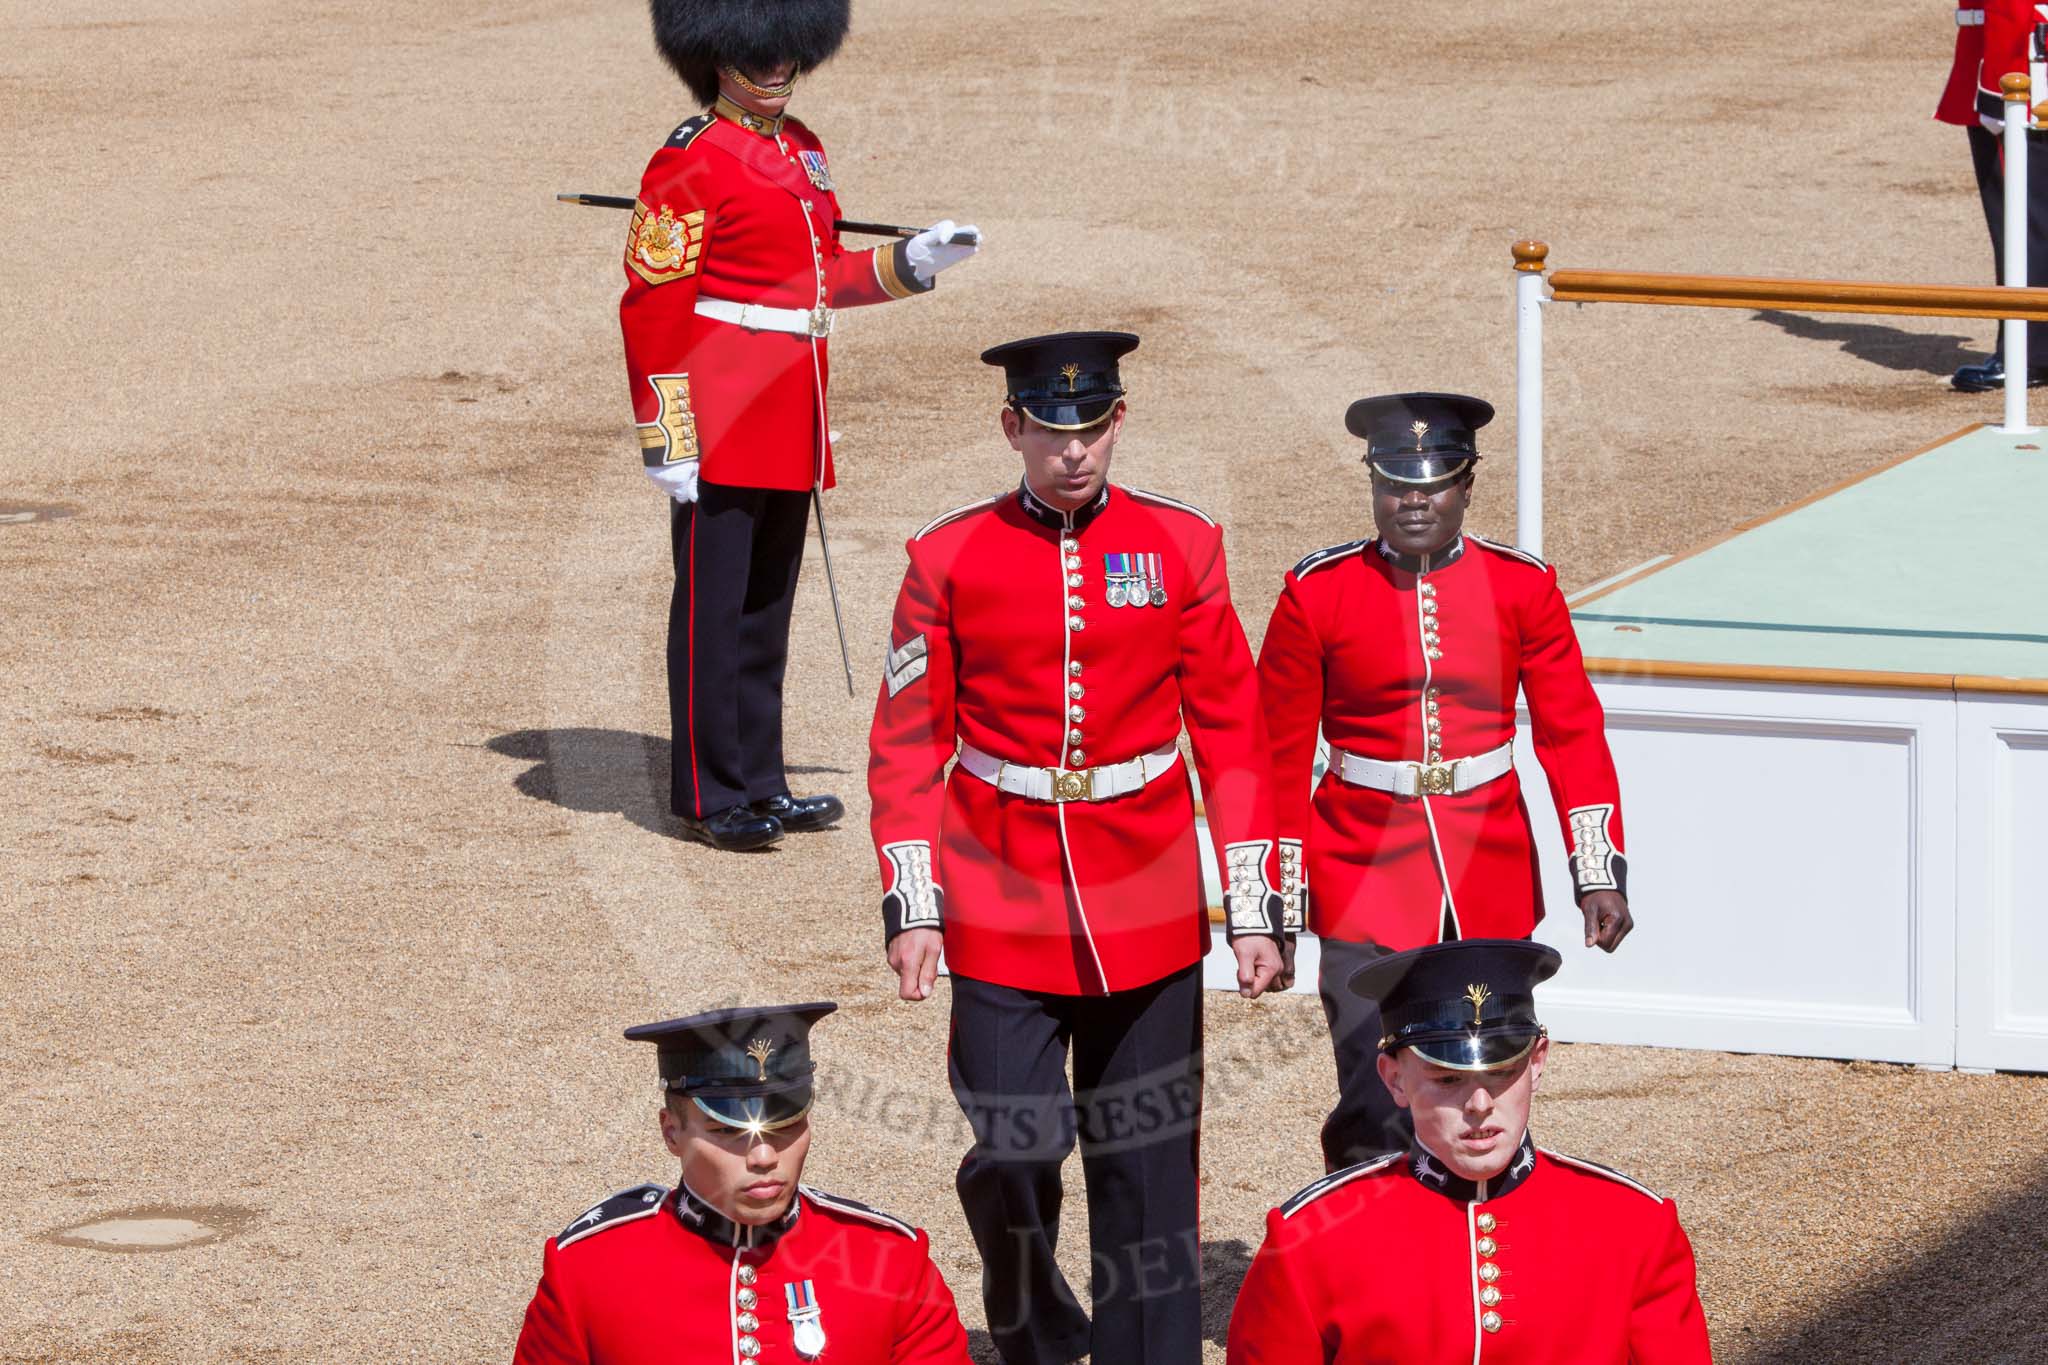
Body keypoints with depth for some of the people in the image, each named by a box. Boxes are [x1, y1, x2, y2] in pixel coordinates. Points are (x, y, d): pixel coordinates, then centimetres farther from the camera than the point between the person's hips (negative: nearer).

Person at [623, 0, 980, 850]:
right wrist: (666, 438, -17)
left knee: (767, 605, 13)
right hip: (722, 427, -8)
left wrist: (912, 261, 10)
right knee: (714, 607, -2)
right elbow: (653, 308, -14)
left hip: (792, 426, 8)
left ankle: (760, 784, 20)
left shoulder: (802, 154, 14)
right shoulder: (691, 164, -11)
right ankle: (709, 797, 3)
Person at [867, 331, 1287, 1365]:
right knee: (1011, 1159, -4)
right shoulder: (949, 560, -1)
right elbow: (906, 748, 2)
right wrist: (913, 910, -5)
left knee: (1148, 1163, 4)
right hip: (1004, 913, -1)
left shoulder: (1180, 547, 1)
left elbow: (1234, 737, 4)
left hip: (1148, 911, 1)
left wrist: (1254, 910, 0)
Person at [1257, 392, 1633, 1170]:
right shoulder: (1318, 594, -3)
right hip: (1365, 885, -2)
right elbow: (1280, 758, 2)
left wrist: (1599, 873, -6)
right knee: (1375, 1120, -11)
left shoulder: (1523, 588, 1)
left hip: (1490, 884, 2)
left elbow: (1574, 737, 2)